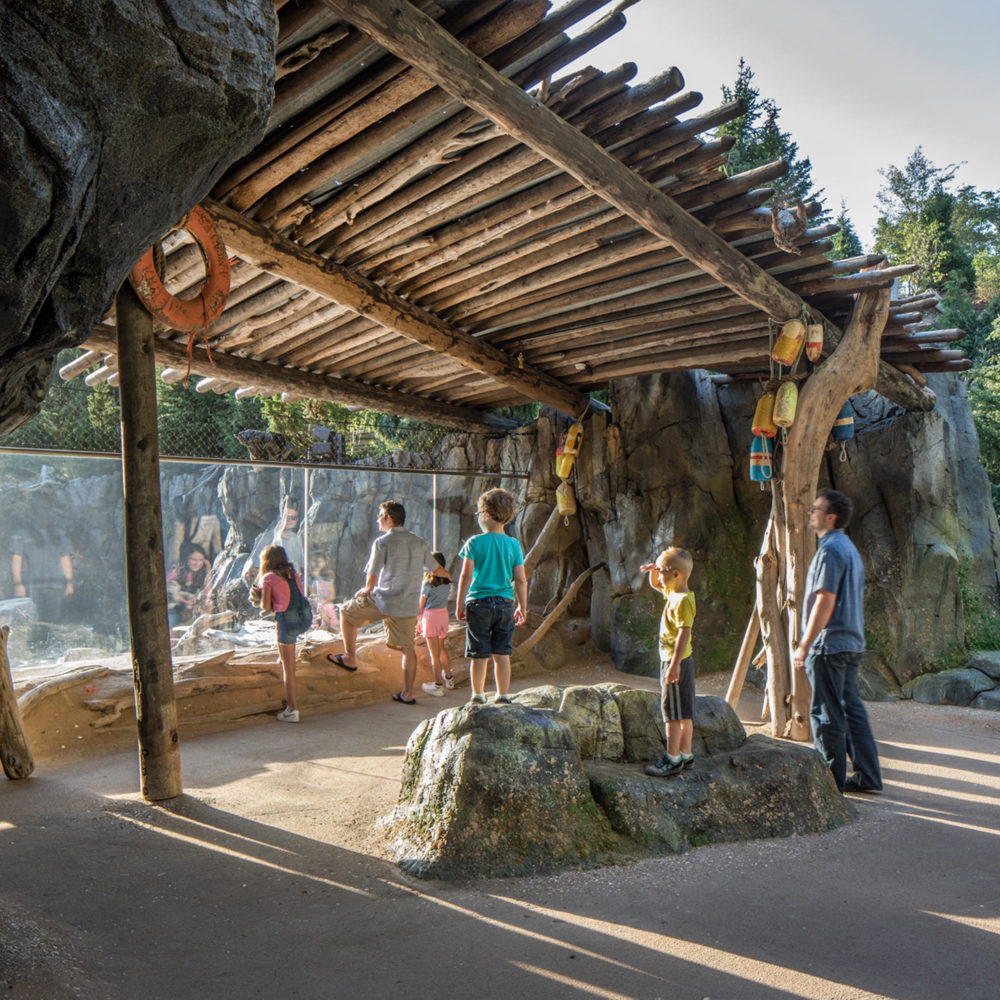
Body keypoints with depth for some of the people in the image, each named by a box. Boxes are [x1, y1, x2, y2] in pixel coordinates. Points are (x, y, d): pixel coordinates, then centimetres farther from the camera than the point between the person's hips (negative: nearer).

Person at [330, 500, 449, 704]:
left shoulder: (382, 542, -9)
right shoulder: (419, 543, 8)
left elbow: (372, 577, -11)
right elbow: (435, 569, 19)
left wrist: (366, 591, 11)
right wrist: (447, 575, 42)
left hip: (383, 600, -5)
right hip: (408, 605, 5)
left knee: (347, 611, 18)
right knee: (407, 648, 11)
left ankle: (350, 658, 24)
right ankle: (407, 693, 13)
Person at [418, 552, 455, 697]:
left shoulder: (428, 583, -12)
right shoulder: (447, 582, 2)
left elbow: (421, 605, -7)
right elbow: (445, 598, 6)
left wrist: (418, 624, 1)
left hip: (430, 615, -6)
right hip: (444, 614, 6)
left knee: (434, 653, 2)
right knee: (442, 648, 23)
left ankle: (438, 686, 7)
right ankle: (449, 679, 34)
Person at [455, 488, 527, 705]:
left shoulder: (475, 542, -7)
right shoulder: (514, 545, 1)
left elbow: (466, 576, -8)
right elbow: (521, 580, 2)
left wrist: (459, 605, 0)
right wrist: (523, 607, 13)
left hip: (479, 603, -2)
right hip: (505, 605, 2)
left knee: (480, 654, 6)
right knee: (502, 654, 9)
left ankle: (478, 696, 15)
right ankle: (502, 696, 13)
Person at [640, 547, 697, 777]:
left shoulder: (683, 601, -20)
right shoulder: (672, 593, 10)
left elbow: (684, 633, -25)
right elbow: (655, 585, 29)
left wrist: (675, 664, -28)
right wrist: (653, 570, 8)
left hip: (677, 660, -10)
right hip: (672, 659, 10)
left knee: (672, 711, -3)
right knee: (684, 713, 15)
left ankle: (672, 759, 4)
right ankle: (685, 756, 23)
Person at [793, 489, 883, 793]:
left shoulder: (830, 550, -15)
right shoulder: (848, 547, 16)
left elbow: (825, 601, -21)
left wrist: (804, 645, -18)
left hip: (829, 644, -10)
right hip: (851, 643, 10)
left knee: (825, 714, -1)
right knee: (851, 709, 14)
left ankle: (831, 781, 6)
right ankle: (867, 776, 20)